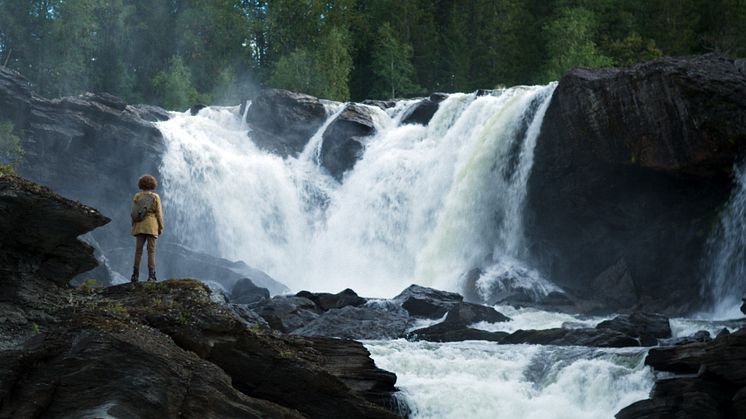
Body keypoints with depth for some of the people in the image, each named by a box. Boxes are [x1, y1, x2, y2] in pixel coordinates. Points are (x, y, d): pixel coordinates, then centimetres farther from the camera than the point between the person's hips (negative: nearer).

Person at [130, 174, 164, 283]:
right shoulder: (155, 197, -3)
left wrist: (133, 227, 8)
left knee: (138, 250, 4)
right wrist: (161, 227, 2)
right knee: (151, 251, -3)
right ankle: (151, 275, -12)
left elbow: (133, 213, 1)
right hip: (152, 227, -2)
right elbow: (159, 213, -5)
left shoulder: (137, 196, 2)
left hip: (139, 226, 2)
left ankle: (135, 275, -1)